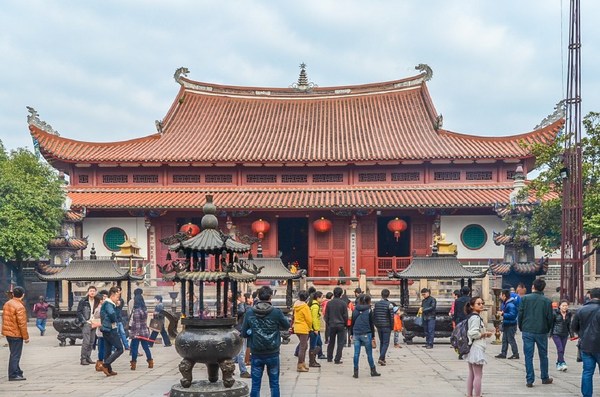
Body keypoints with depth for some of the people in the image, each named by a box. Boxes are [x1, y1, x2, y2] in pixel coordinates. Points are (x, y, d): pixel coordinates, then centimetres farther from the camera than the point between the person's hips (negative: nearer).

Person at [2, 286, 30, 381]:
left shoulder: (6, 304, 8)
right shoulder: (20, 307, -19)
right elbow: (22, 324, -20)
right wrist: (26, 337, -13)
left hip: (8, 333, 8)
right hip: (16, 334, -8)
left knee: (14, 354, 17)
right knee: (15, 355, -1)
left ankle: (18, 372, 26)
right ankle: (13, 375, 1)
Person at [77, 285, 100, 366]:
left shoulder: (97, 302, 11)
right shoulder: (83, 301, -3)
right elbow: (79, 312, -5)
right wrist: (84, 321, -11)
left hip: (93, 323, 5)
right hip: (86, 323, -5)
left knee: (91, 342, 7)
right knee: (86, 341, -12)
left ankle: (88, 357, 15)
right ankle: (83, 359, -9)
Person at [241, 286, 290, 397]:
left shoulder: (249, 312, -7)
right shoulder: (276, 312, -12)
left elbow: (244, 333, -1)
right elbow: (287, 326, 5)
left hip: (256, 354, 1)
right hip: (273, 353, -1)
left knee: (255, 384, 7)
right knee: (274, 383, 11)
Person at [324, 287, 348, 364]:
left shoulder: (329, 303, -1)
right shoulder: (343, 303, -9)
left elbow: (326, 315, 5)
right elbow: (345, 316, -4)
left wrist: (327, 324, 16)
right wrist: (345, 324, 10)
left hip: (331, 325, 3)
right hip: (341, 325, -3)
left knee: (331, 342, 15)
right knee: (340, 343, 3)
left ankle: (329, 358, 20)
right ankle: (337, 359, 0)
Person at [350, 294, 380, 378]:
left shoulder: (355, 310, 6)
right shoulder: (369, 310, -3)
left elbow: (352, 322, 9)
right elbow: (371, 324, -2)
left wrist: (352, 334, 16)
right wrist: (373, 337, 2)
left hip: (356, 333, 3)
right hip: (366, 334, -3)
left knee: (356, 353, 3)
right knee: (369, 353, 6)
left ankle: (356, 372, 2)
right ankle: (373, 371, 15)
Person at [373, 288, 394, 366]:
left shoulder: (376, 304, 5)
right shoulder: (389, 304, -11)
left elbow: (373, 315, 7)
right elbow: (392, 317, -12)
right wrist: (392, 327, -2)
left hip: (379, 326, 5)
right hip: (386, 327, -5)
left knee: (381, 342, 17)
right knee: (386, 343, -2)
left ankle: (382, 358, 19)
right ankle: (381, 358, -15)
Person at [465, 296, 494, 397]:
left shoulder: (470, 317, 13)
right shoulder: (476, 318, -17)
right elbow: (474, 334, -24)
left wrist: (484, 333, 9)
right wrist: (486, 334, -10)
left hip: (471, 349, 10)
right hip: (476, 348, -10)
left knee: (471, 374, 16)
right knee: (478, 375, -7)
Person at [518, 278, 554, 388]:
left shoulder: (524, 298, -4)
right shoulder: (547, 301, -3)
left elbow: (520, 315, -2)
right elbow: (550, 318, 0)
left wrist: (521, 328, 10)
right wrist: (548, 330, 14)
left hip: (527, 332, -1)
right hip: (542, 332, 1)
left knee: (528, 356, 3)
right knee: (543, 356, 15)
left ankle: (530, 380, 1)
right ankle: (545, 378, 26)